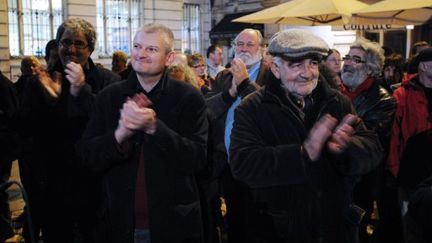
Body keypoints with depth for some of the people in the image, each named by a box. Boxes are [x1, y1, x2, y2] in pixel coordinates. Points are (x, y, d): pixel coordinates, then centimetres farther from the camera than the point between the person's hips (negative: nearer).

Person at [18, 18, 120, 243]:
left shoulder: (109, 81, -3)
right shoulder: (40, 83, 5)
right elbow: (25, 131, -1)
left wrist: (82, 91, -25)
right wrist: (49, 99, -16)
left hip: (96, 185, -2)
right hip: (52, 188, 2)